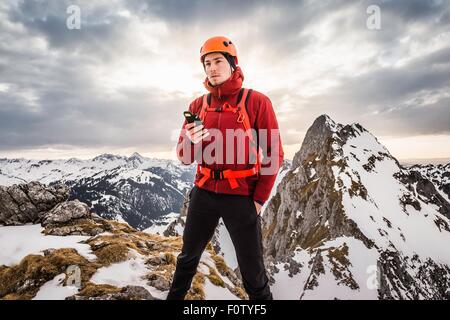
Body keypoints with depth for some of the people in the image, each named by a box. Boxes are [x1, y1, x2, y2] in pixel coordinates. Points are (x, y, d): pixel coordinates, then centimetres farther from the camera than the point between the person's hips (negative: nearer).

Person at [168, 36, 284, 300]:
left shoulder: (257, 102, -6)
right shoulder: (198, 105, 5)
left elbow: (274, 154, -6)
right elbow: (185, 158, 5)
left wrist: (259, 199, -9)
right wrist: (190, 142, -18)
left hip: (242, 198, -4)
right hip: (204, 193, 4)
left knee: (253, 271, 8)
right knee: (188, 257, 23)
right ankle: (175, 295, 48)